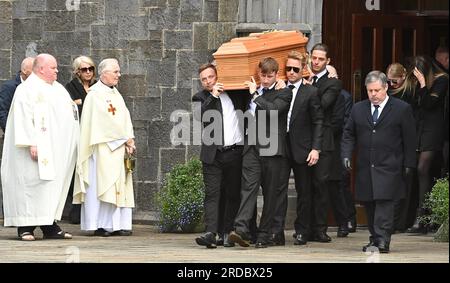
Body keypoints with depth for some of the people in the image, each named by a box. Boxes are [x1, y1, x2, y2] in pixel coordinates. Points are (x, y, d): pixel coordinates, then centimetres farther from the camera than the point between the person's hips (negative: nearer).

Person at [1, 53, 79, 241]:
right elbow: (24, 117, -15)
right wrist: (31, 143, -24)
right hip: (39, 148, -8)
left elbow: (68, 113, 23)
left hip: (56, 150, 8)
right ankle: (26, 227, -6)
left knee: (53, 182, 6)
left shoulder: (58, 89, 18)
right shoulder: (27, 89, -7)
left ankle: (50, 225, 8)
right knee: (33, 182, -8)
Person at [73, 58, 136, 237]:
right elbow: (107, 120, -14)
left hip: (119, 147, 8)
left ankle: (117, 225, 3)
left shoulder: (115, 93, 18)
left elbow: (125, 118, 12)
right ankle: (100, 225, -8)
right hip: (103, 147, -8)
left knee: (119, 185, 4)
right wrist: (126, 139, -10)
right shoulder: (95, 94, -9)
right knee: (102, 183, -9)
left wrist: (130, 139, -3)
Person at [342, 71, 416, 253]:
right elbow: (349, 134, 15)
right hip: (365, 168, 4)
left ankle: (382, 241, -16)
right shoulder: (358, 109, 12)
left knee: (384, 203, -13)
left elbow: (409, 139, 2)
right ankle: (375, 238, 12)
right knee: (369, 204, 5)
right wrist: (346, 155, -1)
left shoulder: (402, 109, 1)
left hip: (389, 168, -4)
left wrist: (408, 164, -1)